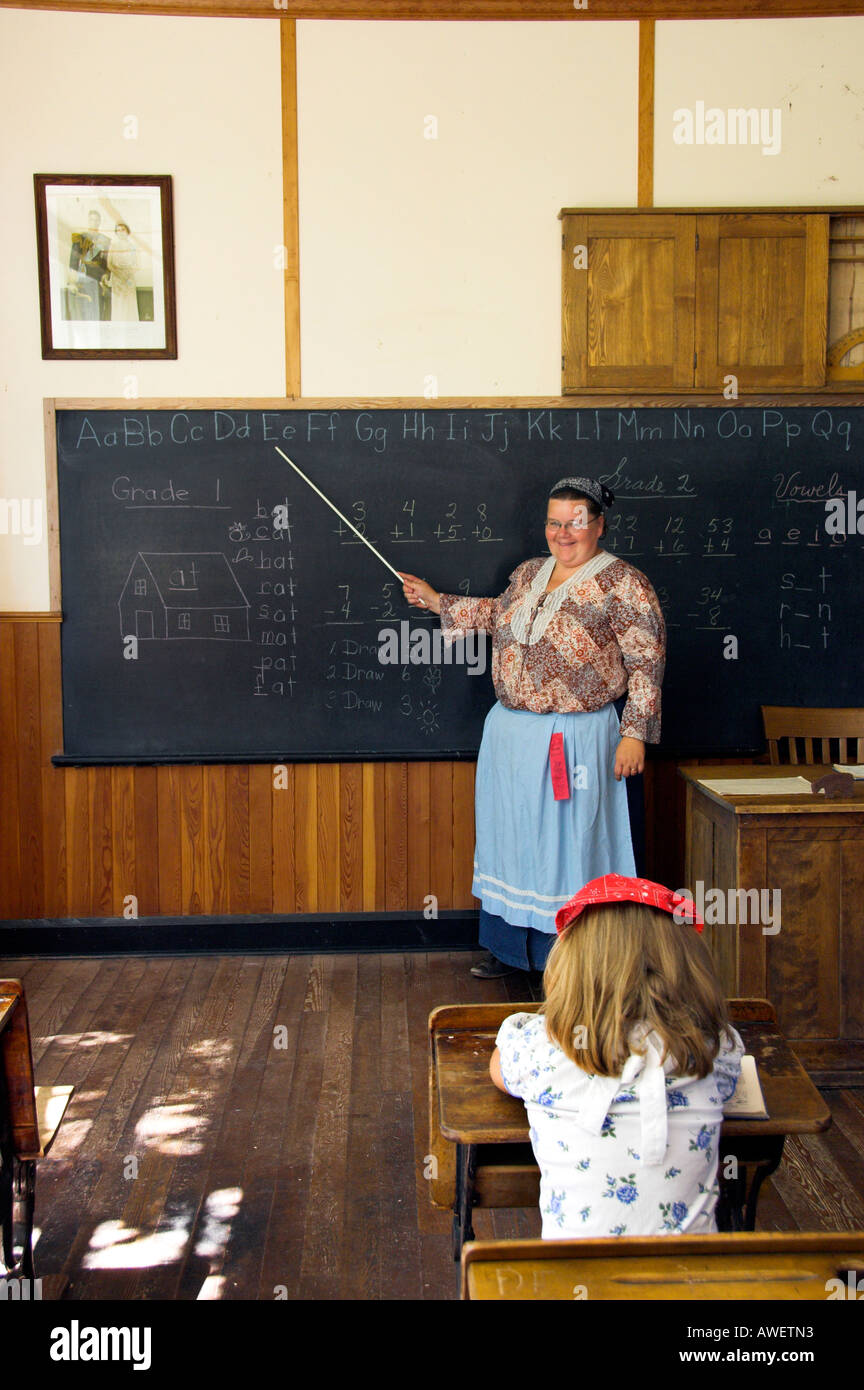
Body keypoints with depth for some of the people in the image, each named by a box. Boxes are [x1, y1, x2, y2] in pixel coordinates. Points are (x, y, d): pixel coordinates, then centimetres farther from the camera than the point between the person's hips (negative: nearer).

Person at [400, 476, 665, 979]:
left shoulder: (622, 584, -9)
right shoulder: (529, 573, 12)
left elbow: (647, 662, -11)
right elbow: (499, 614, 30)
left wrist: (635, 733, -15)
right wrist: (437, 602, 28)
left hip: (577, 738, -7)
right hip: (510, 730, 7)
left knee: (568, 844, 0)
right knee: (510, 838, 14)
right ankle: (509, 948, 29)